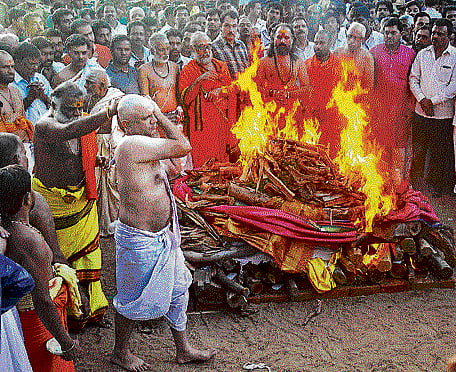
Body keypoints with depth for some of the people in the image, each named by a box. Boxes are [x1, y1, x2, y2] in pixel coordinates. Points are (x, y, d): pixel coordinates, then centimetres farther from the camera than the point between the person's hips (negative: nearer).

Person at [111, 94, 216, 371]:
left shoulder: (142, 147, 7)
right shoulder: (133, 145, -25)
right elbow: (183, 147, -24)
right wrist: (160, 114, -15)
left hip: (162, 235, 10)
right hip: (140, 241, -10)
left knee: (178, 291, 20)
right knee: (134, 300, 10)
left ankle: (183, 349, 38)